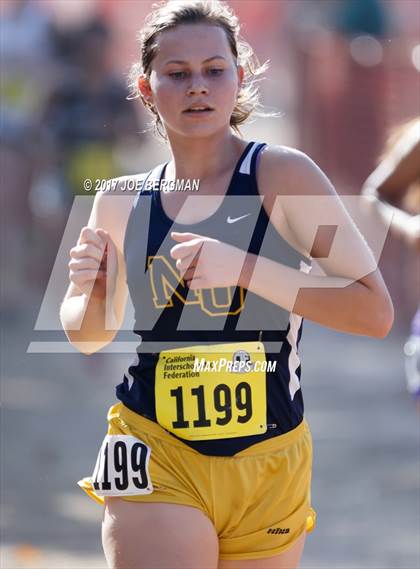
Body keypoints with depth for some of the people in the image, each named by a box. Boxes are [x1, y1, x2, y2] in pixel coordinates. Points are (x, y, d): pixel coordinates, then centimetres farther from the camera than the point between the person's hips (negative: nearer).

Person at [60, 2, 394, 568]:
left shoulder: (282, 175, -6)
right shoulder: (121, 203, 5)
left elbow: (375, 312, -13)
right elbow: (88, 336, 19)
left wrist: (242, 267, -22)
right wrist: (90, 290, -4)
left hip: (268, 466, -1)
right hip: (158, 456, 1)